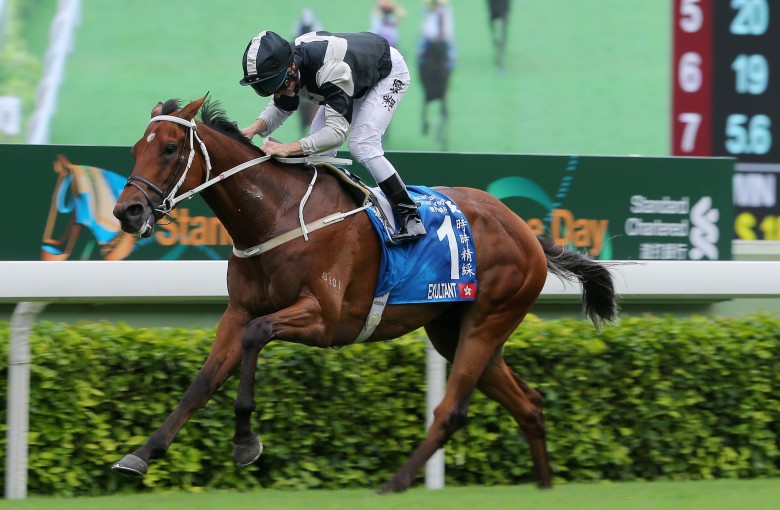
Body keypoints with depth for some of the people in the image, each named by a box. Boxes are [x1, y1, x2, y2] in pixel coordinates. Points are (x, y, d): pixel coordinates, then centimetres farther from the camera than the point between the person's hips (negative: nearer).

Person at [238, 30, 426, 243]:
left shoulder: (331, 68, -46)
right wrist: (257, 126, -26)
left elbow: (337, 131, -47)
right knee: (318, 147, -3)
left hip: (388, 72, -8)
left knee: (362, 146, -21)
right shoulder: (282, 63, -23)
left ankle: (410, 218, -15)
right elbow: (282, 107, -4)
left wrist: (290, 148, -57)